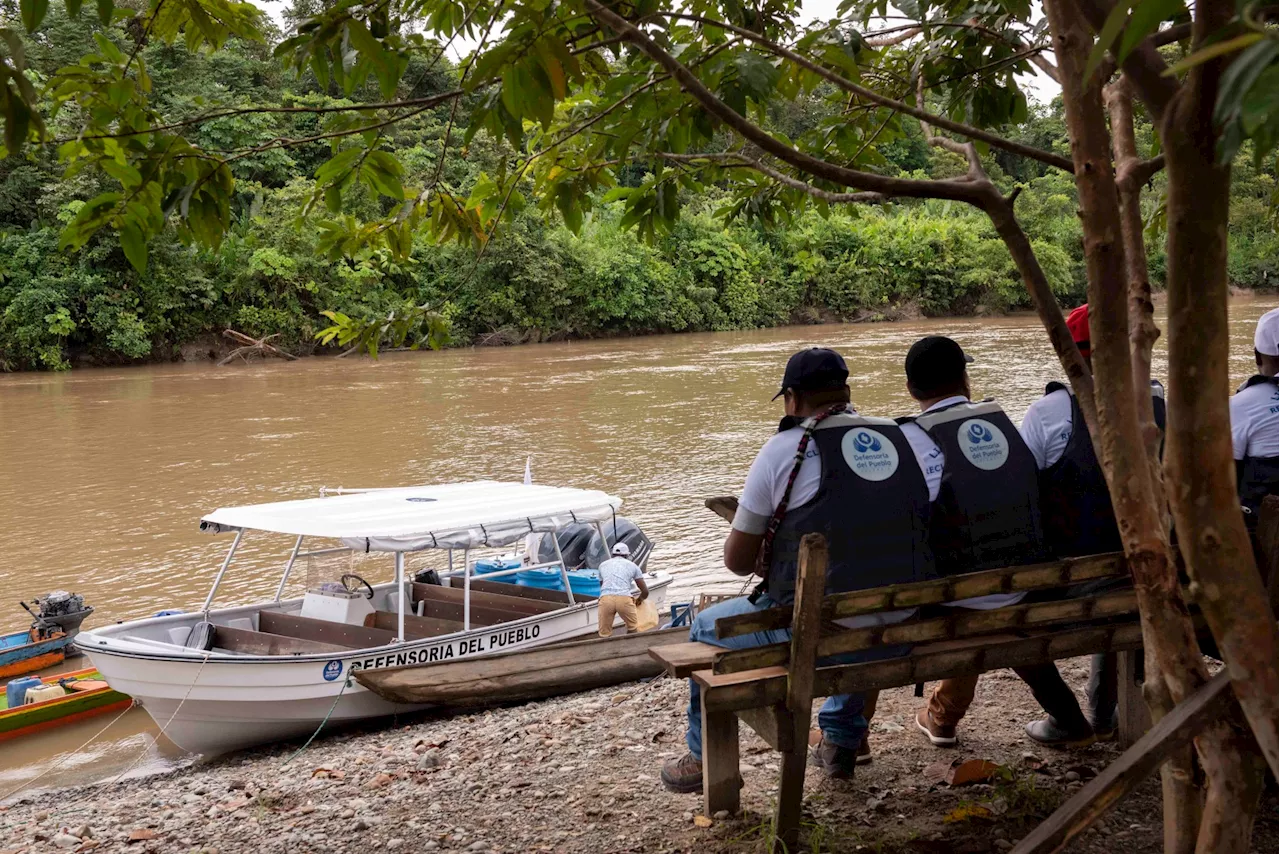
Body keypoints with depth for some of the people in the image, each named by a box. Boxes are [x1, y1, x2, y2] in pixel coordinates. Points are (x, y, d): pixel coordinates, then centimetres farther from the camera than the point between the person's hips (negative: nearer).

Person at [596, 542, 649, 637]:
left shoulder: (603, 564, 30)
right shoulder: (632, 565, 25)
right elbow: (645, 591, 24)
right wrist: (639, 600, 46)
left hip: (605, 598, 1)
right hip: (624, 598, -1)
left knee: (604, 635, 8)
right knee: (633, 627, 23)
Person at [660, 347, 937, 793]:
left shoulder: (784, 449, -7)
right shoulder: (904, 440, 7)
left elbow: (737, 561, -1)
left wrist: (769, 563, 22)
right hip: (902, 638, 5)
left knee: (706, 628, 22)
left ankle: (704, 759, 34)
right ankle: (841, 741, 47)